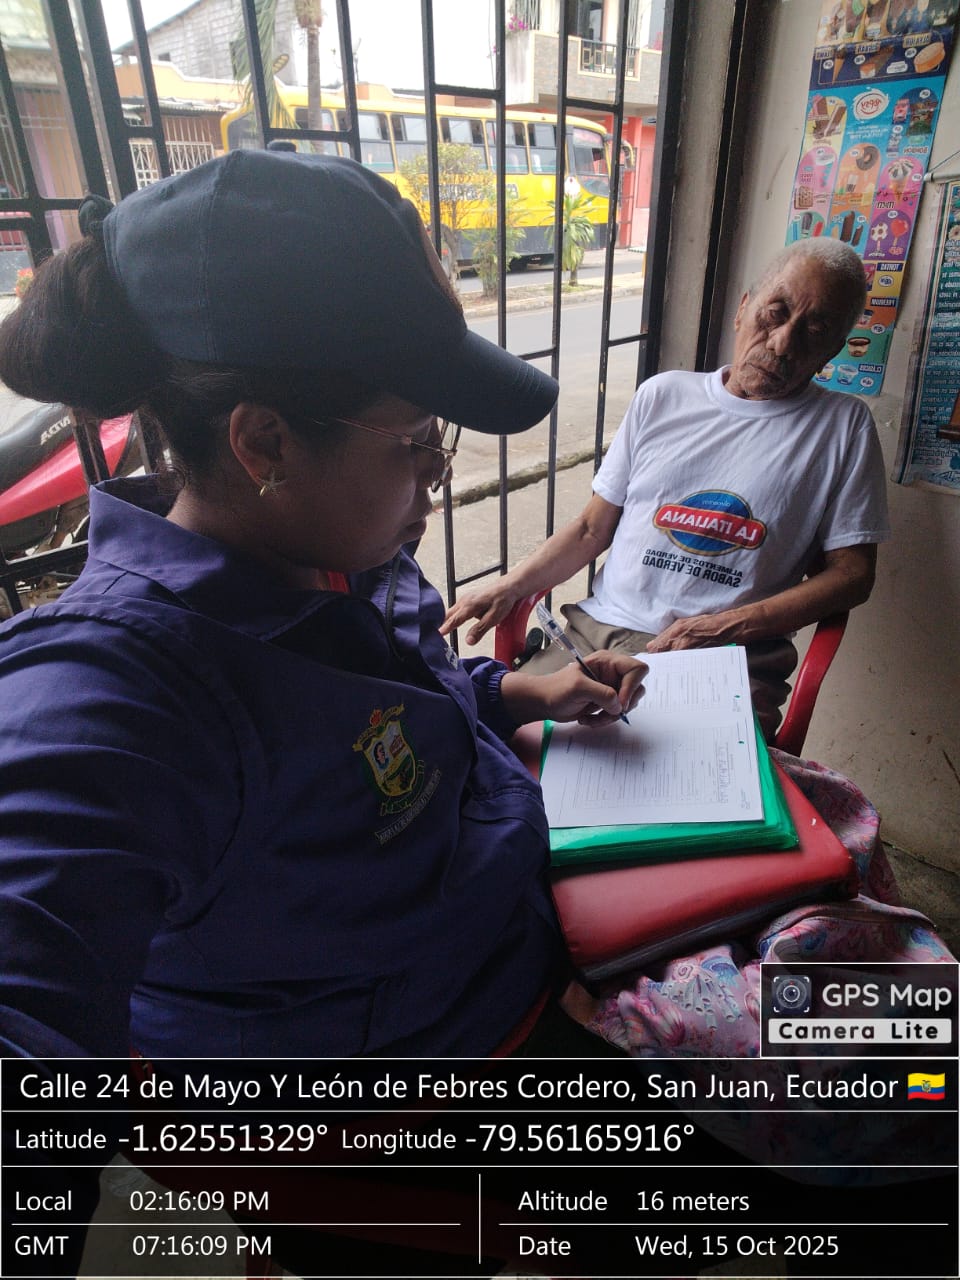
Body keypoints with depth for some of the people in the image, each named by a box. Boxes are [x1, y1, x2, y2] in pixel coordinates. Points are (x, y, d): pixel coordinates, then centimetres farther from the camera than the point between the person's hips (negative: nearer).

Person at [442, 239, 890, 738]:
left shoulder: (844, 425, 7)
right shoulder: (664, 395, 13)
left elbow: (852, 573, 3)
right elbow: (592, 529, 13)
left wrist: (727, 626, -9)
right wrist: (510, 586, -1)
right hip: (600, 629, 3)